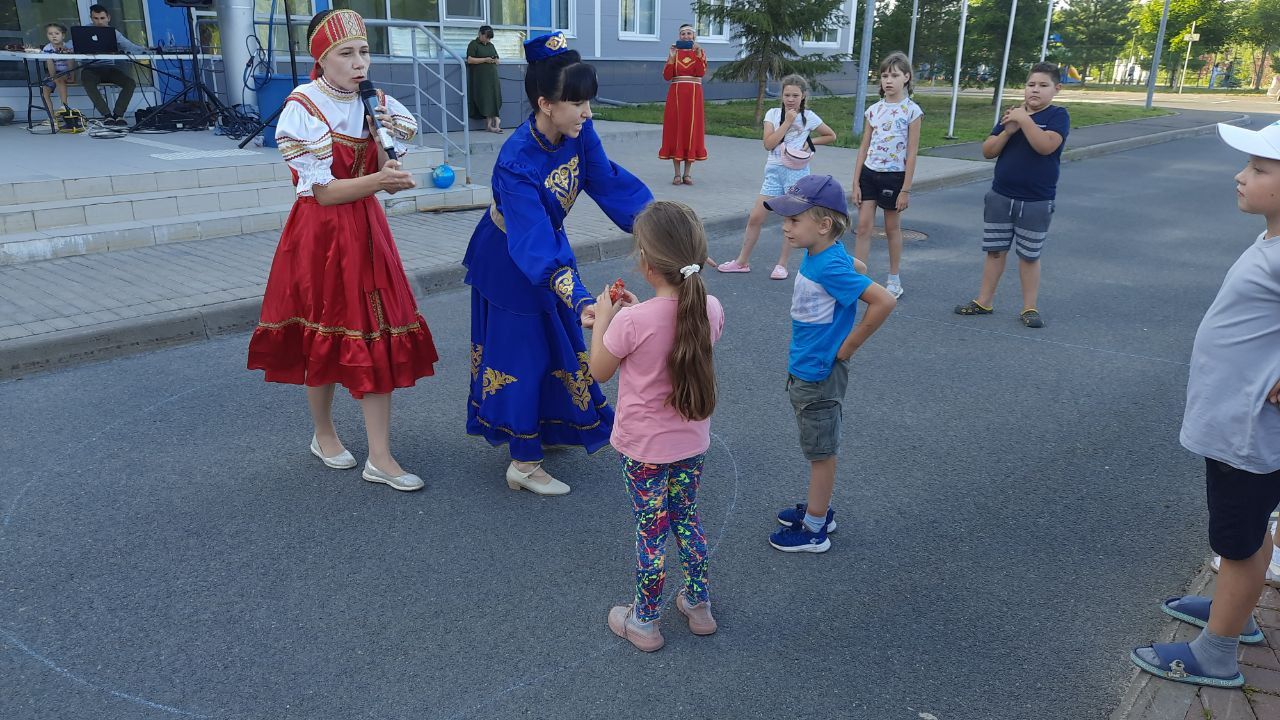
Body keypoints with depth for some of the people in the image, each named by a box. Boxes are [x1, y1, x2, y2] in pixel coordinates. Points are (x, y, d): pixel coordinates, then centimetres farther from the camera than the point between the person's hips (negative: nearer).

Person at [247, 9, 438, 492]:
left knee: (378, 338, 0)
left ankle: (380, 459, 6)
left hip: (367, 229, 4)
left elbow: (389, 174, 4)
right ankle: (324, 435, 32)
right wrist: (378, 180, -28)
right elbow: (324, 192, -15)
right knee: (324, 337, 8)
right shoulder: (302, 108, -12)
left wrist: (391, 175, -18)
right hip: (320, 232, -4)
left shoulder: (377, 104, 3)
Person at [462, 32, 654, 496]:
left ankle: (546, 430, 42)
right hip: (510, 265, -7)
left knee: (557, 343, 19)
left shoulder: (578, 134, -18)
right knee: (521, 352, 2)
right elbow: (535, 246, -43)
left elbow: (610, 182, -11)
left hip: (548, 249, 7)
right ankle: (523, 465, 17)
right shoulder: (516, 164, -37)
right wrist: (580, 300, -53)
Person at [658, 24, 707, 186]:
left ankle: (687, 173, 6)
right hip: (676, 94, 0)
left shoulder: (700, 52, 7)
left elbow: (701, 73, -10)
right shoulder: (674, 52, 8)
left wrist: (698, 54, -19)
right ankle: (677, 174, 2)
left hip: (693, 95, 0)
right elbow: (667, 76, -3)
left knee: (691, 130, -1)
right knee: (675, 130, -3)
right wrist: (671, 58, -12)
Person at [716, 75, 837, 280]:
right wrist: (787, 122, -11)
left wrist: (809, 142, -2)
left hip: (796, 172, -1)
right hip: (774, 170, 1)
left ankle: (782, 264, 15)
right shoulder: (773, 114, 2)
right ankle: (742, 261, 10)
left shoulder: (809, 117, 0)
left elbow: (831, 136, 10)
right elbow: (768, 144, -10)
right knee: (755, 217, -1)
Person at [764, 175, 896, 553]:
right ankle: (818, 508, 39)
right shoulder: (817, 255, -1)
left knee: (821, 452, 6)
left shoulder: (830, 268, -27)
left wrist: (848, 346, -19)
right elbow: (859, 267, 18)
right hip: (804, 367, 9)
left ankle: (813, 530, 20)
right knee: (818, 449, 22)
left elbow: (884, 301, -31)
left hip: (819, 373, -9)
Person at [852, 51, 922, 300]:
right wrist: (856, 182, 3)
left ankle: (894, 280, 22)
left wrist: (906, 189, -11)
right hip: (869, 173, 3)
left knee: (892, 228, 8)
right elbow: (864, 147, 8)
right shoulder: (874, 110, 5)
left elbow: (912, 153, -8)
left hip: (894, 175, -3)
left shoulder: (911, 110, -6)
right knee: (864, 226, -1)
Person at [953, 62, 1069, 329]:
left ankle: (1029, 307, 15)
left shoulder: (1058, 115, -6)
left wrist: (1025, 120, -23)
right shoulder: (1013, 114, 7)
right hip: (1000, 197, 4)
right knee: (994, 250, 10)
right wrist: (1007, 131, -13)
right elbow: (987, 151, 2)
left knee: (1029, 256, 5)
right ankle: (984, 301, 20)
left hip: (1037, 202, -4)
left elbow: (1046, 146, -24)